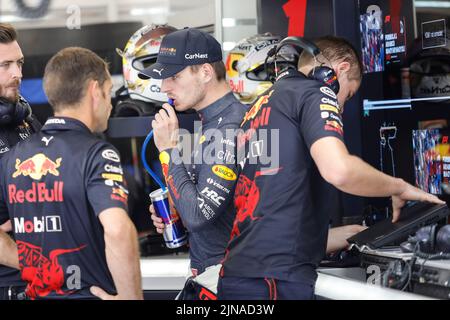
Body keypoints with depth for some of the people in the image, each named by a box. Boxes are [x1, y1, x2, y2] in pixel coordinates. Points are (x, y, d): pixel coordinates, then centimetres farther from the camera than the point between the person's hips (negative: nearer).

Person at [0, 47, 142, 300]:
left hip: (39, 293, 6)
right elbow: (118, 229, -29)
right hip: (91, 294, -6)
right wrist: (131, 296, -19)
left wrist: (35, 265, 7)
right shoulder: (96, 154, -14)